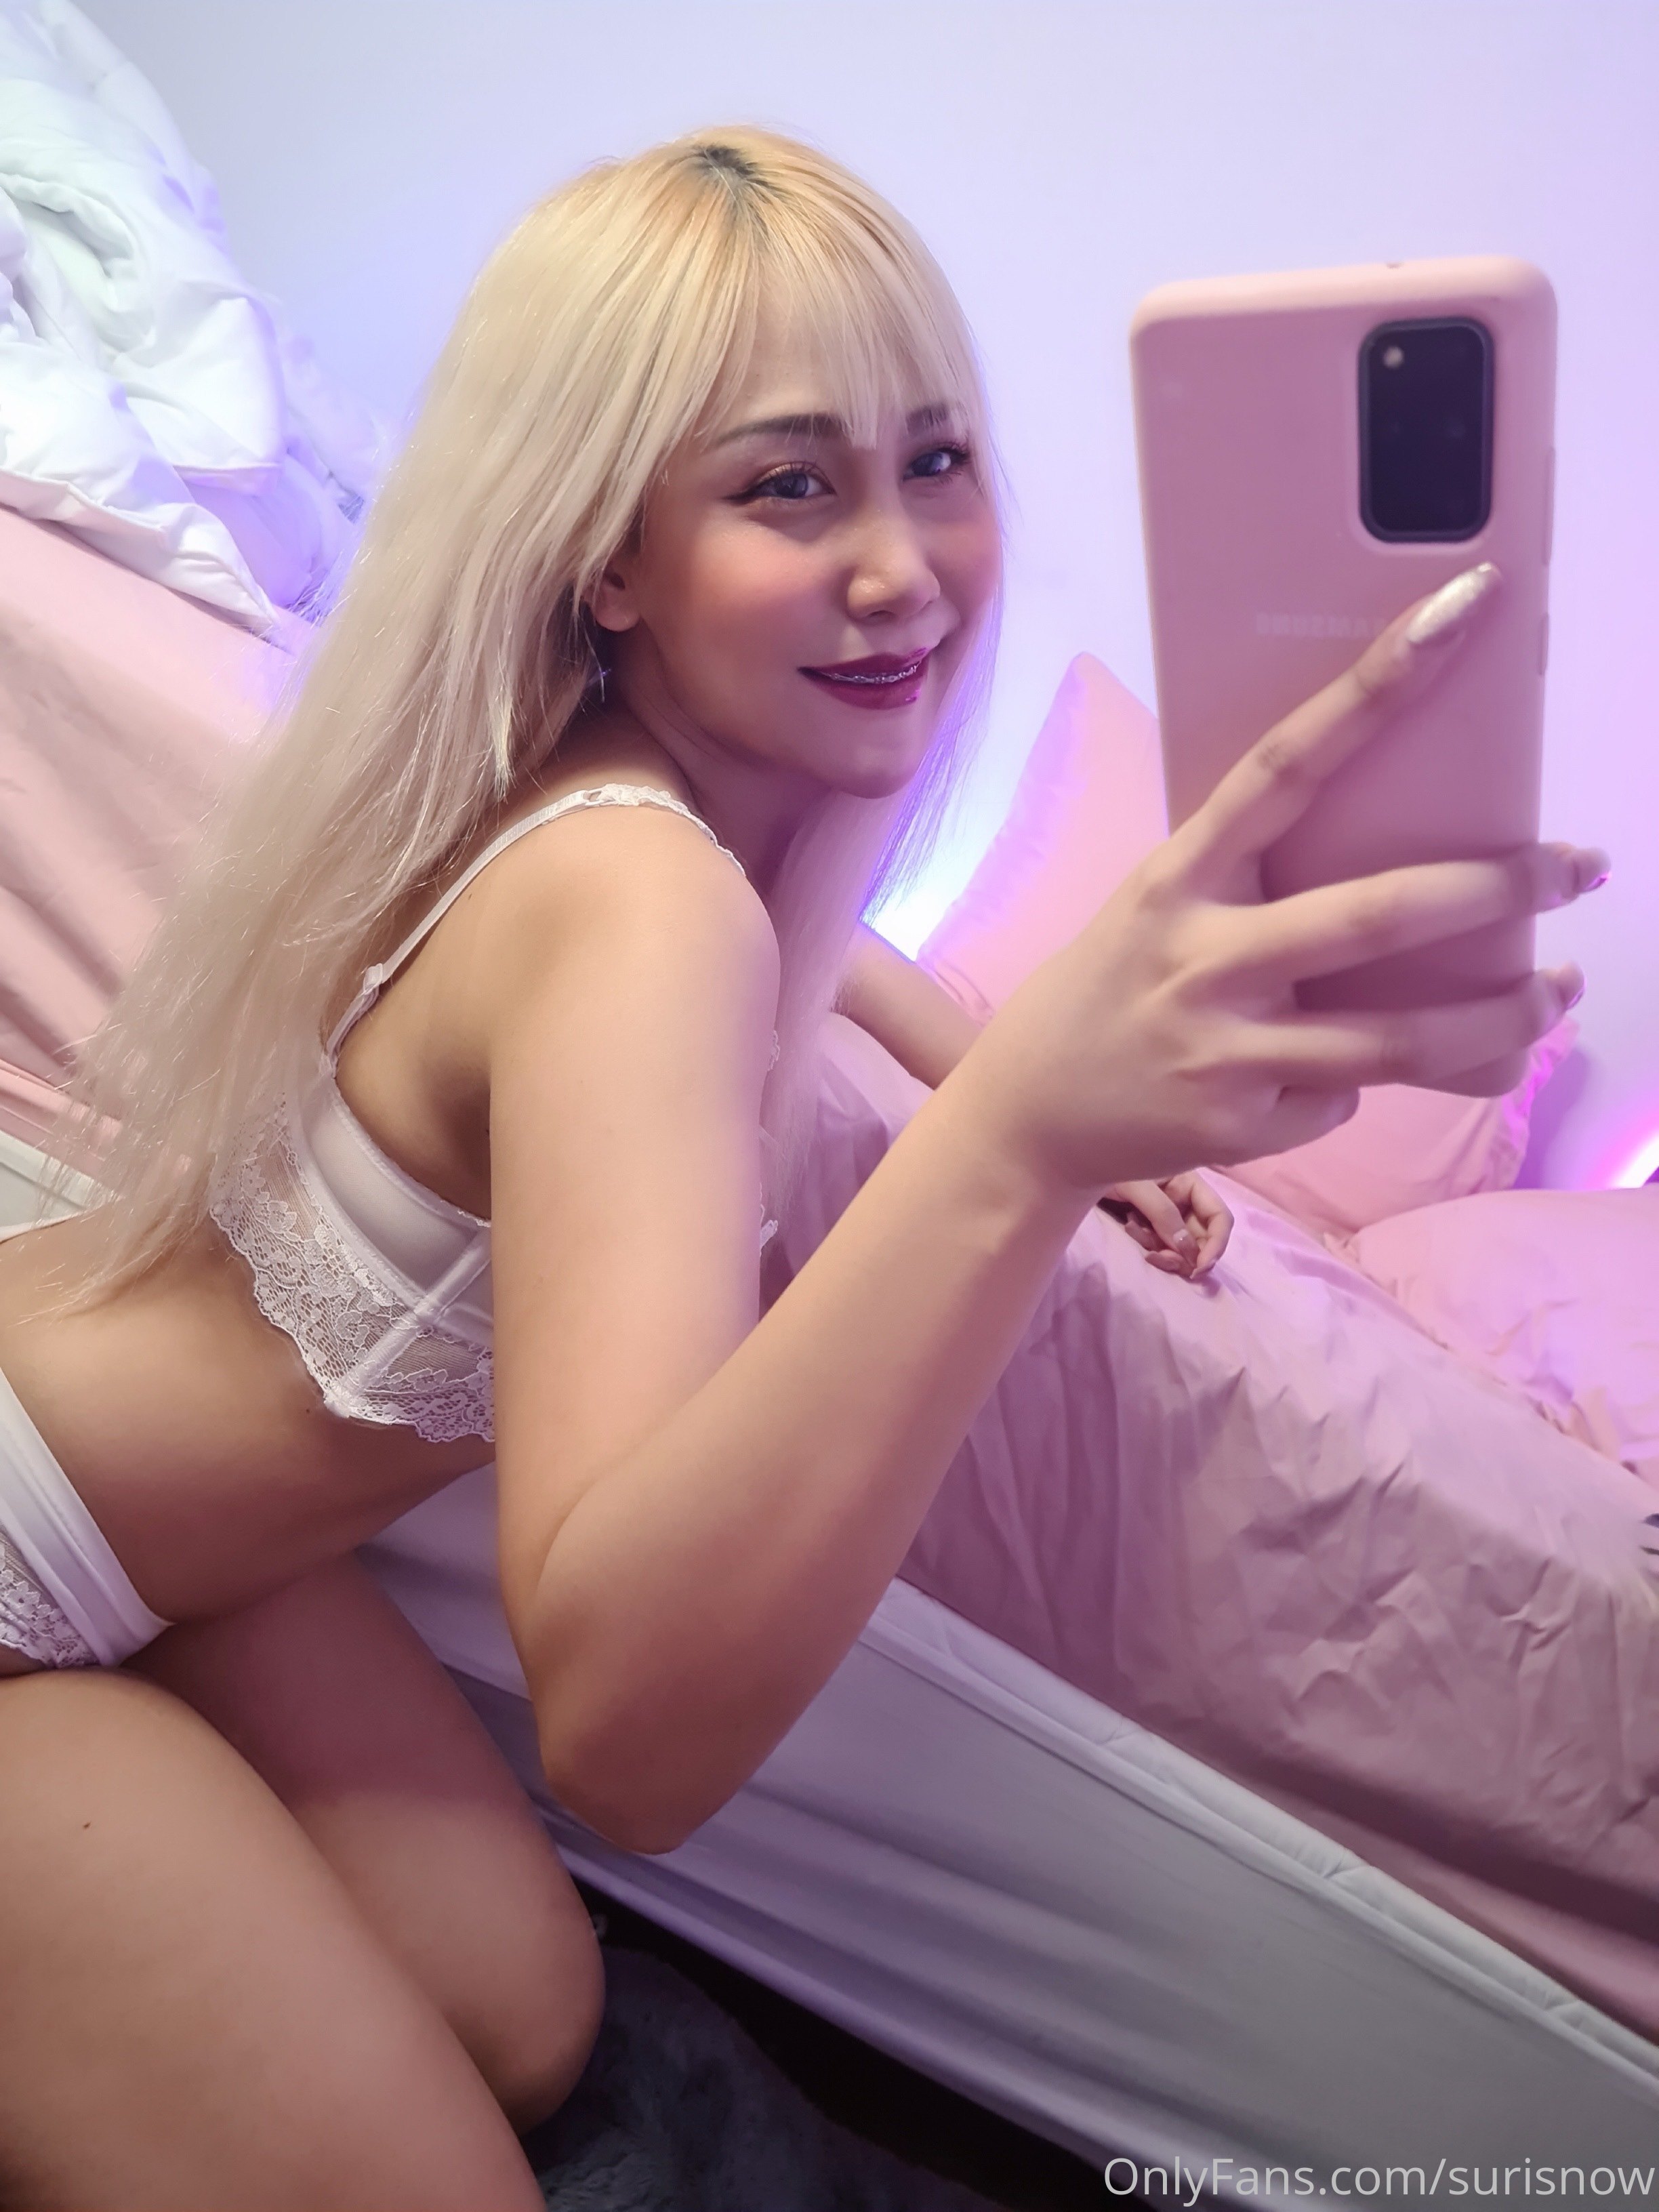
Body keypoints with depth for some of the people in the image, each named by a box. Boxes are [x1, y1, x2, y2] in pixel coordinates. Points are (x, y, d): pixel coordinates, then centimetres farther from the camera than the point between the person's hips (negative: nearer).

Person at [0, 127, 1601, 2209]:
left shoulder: (665, 787, -9)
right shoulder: (633, 905, -35)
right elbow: (627, 1734, -47)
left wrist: (992, 1067, 7)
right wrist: (1019, 1135, -59)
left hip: (193, 1553, 8)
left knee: (522, 2026, 15)